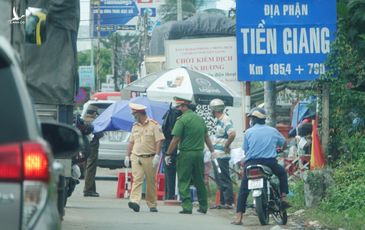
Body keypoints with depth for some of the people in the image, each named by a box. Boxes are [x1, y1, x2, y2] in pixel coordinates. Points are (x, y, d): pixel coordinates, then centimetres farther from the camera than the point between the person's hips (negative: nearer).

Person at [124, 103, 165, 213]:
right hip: (136, 157, 4)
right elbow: (131, 142, 20)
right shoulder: (135, 126, 15)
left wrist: (157, 155, -16)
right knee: (137, 180, -12)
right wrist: (127, 156, 14)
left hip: (150, 158, -4)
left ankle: (152, 205, 14)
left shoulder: (154, 125, -2)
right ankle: (135, 202, -24)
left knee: (151, 182, 4)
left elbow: (159, 141, -8)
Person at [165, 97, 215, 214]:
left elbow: (176, 139, -13)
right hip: (199, 154, 6)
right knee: (199, 181, 15)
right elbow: (206, 137, 16)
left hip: (186, 154, -6)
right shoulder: (200, 118, 10)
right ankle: (203, 207, 20)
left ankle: (187, 207, -7)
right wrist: (212, 151, 23)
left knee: (184, 182, 0)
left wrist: (168, 154, -6)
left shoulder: (182, 120, -11)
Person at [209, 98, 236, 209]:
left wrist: (226, 146, -20)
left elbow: (232, 134, -29)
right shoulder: (218, 120, 16)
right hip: (216, 155, 10)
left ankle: (228, 202, -6)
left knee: (224, 179, -8)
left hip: (222, 156, -10)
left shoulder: (225, 120, -16)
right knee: (219, 179, 14)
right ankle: (222, 202, 19)